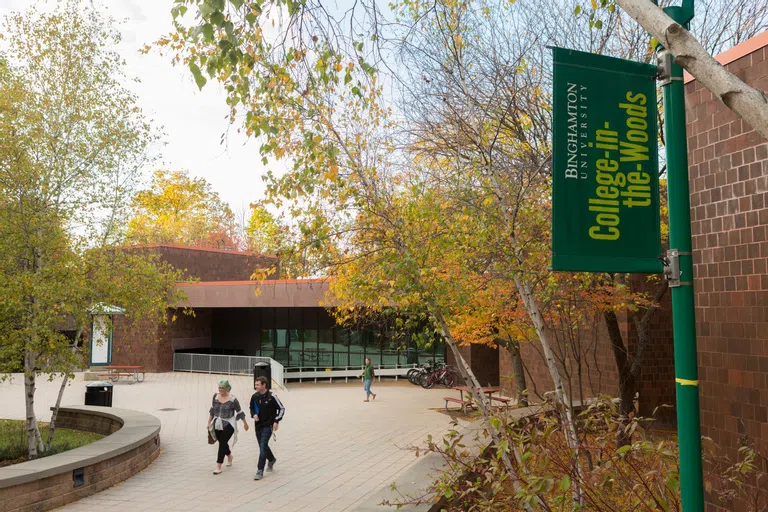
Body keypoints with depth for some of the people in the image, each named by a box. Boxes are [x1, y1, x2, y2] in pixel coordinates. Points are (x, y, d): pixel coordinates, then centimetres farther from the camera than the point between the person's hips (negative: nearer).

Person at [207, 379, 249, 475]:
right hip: (217, 424, 5)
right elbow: (212, 410, 12)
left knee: (222, 443, -8)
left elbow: (240, 412, -3)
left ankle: (218, 466, 0)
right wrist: (209, 422, 14)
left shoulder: (232, 399, -14)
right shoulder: (216, 396, -1)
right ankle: (230, 456, 45)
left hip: (228, 425, -5)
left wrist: (245, 423, 5)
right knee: (222, 442, 16)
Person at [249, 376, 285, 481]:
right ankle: (272, 459, 45)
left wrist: (276, 421, -13)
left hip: (268, 426, -6)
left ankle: (260, 471, -7)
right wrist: (253, 415, -4)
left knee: (263, 446, -13)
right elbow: (252, 408, 17)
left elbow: (281, 409, -6)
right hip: (258, 425, 6)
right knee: (263, 446, 17)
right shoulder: (255, 396, -1)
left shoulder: (271, 396, -14)